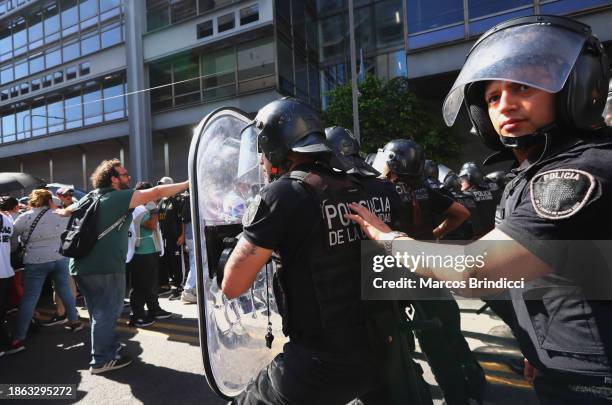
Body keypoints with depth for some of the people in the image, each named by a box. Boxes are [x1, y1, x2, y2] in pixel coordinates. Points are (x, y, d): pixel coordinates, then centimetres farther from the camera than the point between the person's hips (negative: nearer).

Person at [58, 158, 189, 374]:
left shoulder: (88, 198, 12)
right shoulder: (120, 197, -10)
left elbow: (67, 211, 31)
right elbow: (157, 192, -16)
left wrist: (60, 211, 55)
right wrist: (188, 184, -14)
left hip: (81, 265, 8)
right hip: (105, 266, -8)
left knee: (99, 311, 20)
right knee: (107, 312, 5)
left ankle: (110, 347, 36)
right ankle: (102, 360, 15)